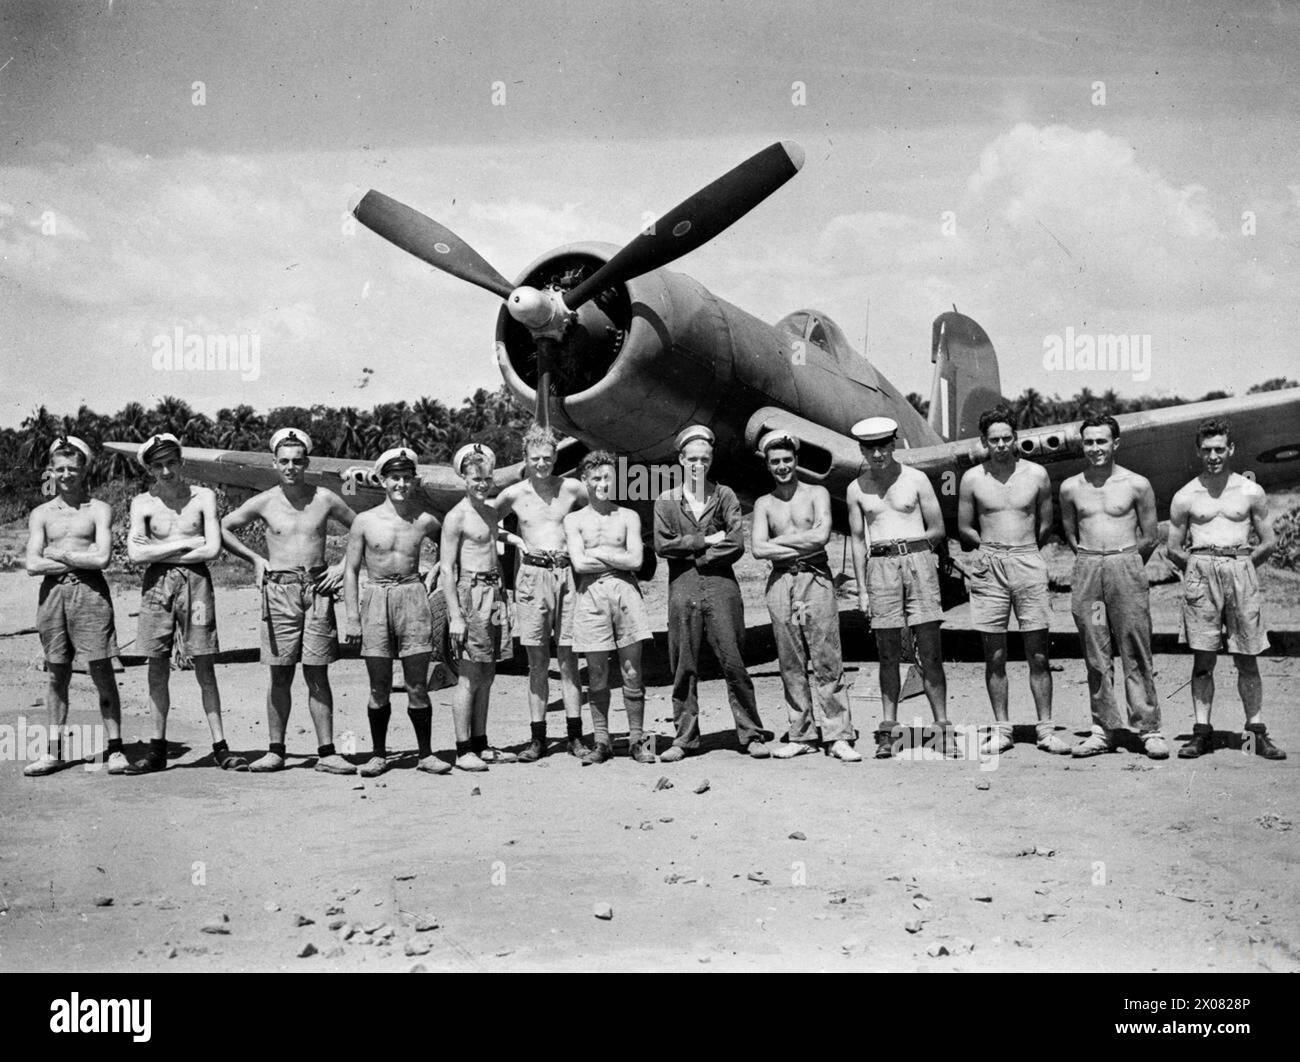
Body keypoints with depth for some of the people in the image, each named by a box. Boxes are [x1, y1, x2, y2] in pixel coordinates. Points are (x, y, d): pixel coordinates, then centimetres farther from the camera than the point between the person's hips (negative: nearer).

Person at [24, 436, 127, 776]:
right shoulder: (41, 514, 10)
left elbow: (102, 559, -10)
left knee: (101, 670, -4)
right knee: (57, 673, 7)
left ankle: (114, 748, 1)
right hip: (52, 592, 3)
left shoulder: (98, 509, 2)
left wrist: (57, 552, -4)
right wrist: (80, 558, -6)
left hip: (90, 591, -3)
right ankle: (54, 752, 15)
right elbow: (32, 565, -1)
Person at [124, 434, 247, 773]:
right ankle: (157, 748, 13)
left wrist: (160, 553, -6)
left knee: (205, 667, 1)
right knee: (158, 667, 5)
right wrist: (184, 543, -8)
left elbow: (213, 549, -9)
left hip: (196, 581, -1)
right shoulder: (143, 503, 4)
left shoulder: (203, 497, 1)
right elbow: (135, 554, -7)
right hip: (157, 584, 1)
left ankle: (220, 747, 4)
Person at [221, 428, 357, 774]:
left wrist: (343, 565, 4)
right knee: (280, 674, 3)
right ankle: (276, 751, 12)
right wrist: (254, 558, 6)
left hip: (317, 589, 0)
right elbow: (222, 528, 14)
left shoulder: (324, 499, 4)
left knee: (317, 674, 0)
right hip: (279, 590, 0)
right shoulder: (264, 502, 4)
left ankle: (326, 753, 2)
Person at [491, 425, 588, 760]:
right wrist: (514, 540, 5)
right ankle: (537, 738, 8)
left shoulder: (571, 488, 4)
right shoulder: (513, 494, 4)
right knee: (537, 661, 3)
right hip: (532, 575, 0)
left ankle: (575, 735, 7)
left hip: (566, 574, 0)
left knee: (568, 657, 2)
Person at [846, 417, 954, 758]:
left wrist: (909, 548, 1)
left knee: (930, 653, -3)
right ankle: (889, 730, 9)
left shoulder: (916, 479, 5)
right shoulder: (856, 489, 9)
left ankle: (942, 727, 1)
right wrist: (861, 588, 6)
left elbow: (938, 529, 8)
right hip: (879, 567, 1)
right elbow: (857, 539, 11)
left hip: (918, 560, -1)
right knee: (888, 655, 4)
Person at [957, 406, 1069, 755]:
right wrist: (992, 547, 9)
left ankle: (1046, 730, 7)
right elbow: (964, 529, 12)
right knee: (994, 654, 3)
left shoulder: (1037, 475, 4)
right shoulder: (972, 478, 4)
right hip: (988, 568, 0)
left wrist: (1022, 550, 12)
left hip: (1028, 563, 0)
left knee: (1038, 654, 0)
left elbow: (1045, 525, 13)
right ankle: (1001, 730, 11)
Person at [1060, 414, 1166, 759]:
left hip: (1127, 568, -2)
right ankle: (1104, 730, 11)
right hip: (1086, 572, 3)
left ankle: (1149, 730, 5)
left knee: (1136, 655, -2)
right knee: (1096, 656, 4)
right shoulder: (1070, 488, 8)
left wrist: (1123, 563, 7)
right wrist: (1091, 558, 12)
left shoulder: (1137, 485, 1)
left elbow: (1150, 539, 7)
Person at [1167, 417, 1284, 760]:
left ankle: (1257, 732, 9)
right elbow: (1174, 549, 11)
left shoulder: (1251, 492, 7)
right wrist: (1200, 569, 5)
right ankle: (1202, 732, 3)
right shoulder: (1185, 497, 6)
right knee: (1203, 657, -1)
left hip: (1241, 570, 0)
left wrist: (1240, 566, 8)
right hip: (1200, 573, 0)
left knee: (1247, 659, 3)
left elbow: (1269, 543, 11)